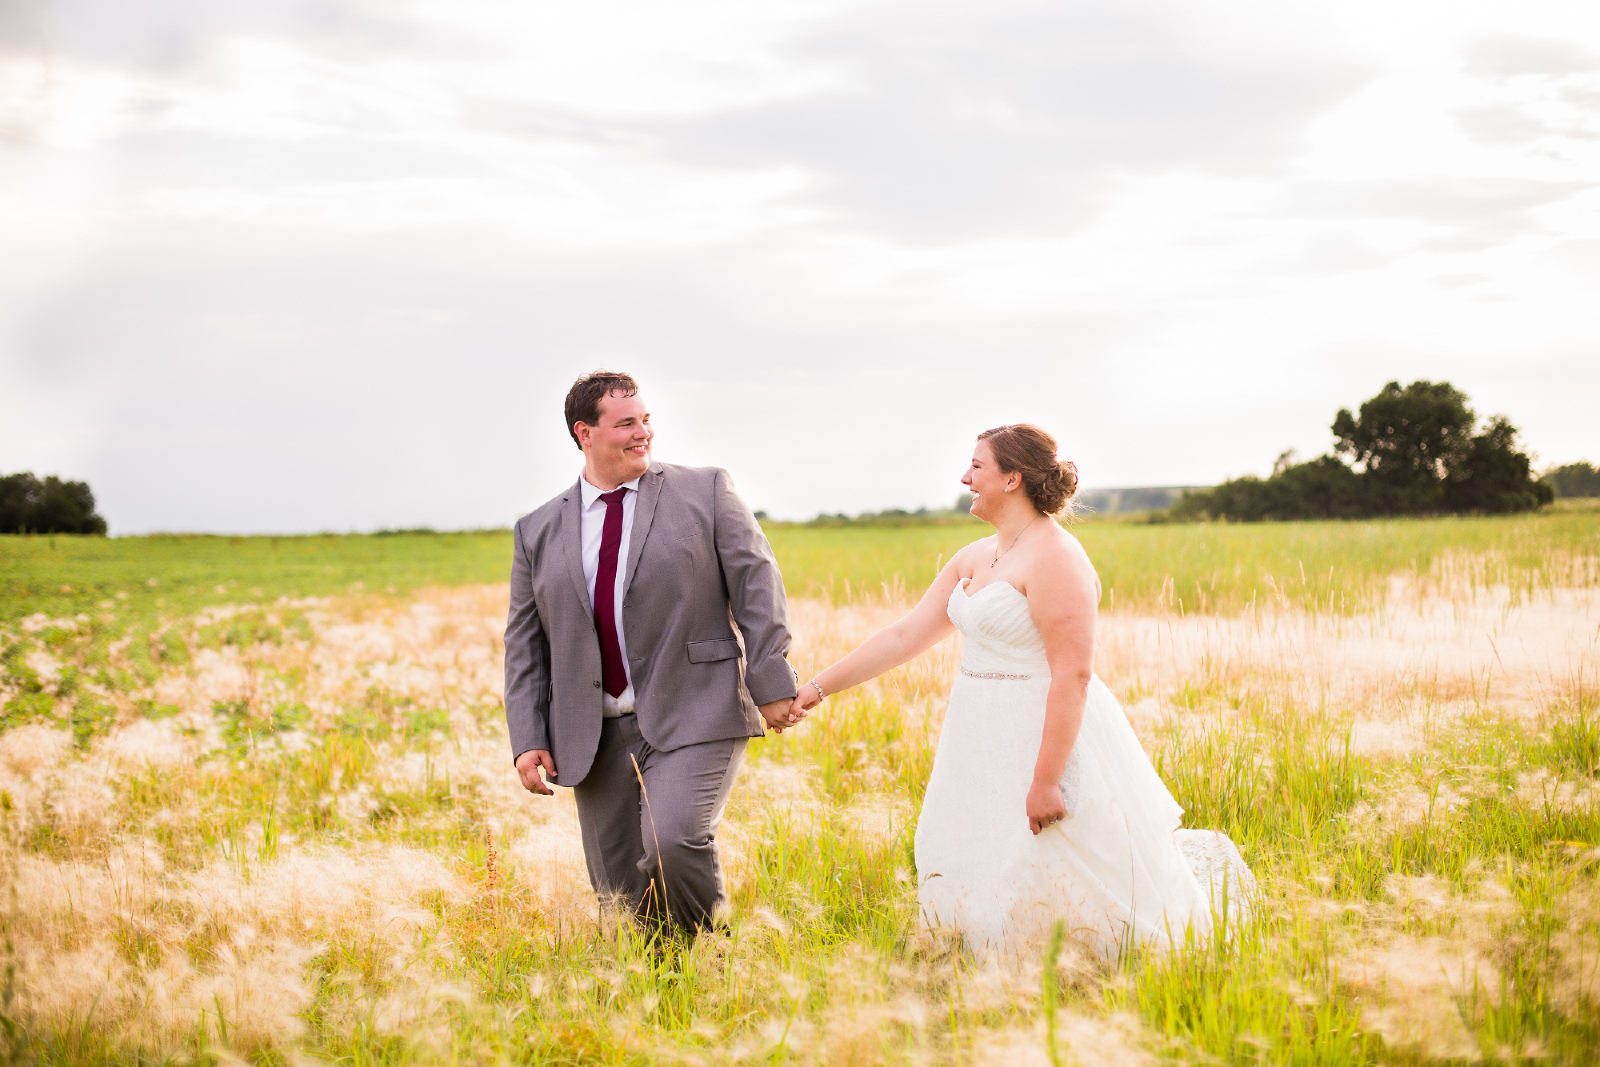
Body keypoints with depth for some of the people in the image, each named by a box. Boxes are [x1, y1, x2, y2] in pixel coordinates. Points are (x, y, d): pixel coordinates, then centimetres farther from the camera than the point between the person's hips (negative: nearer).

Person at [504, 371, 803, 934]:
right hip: (597, 735, 4)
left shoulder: (705, 491, 4)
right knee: (619, 892, 3)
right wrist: (527, 740, 2)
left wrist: (771, 684, -8)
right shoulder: (538, 532, 11)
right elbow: (525, 643, 12)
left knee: (673, 844, -24)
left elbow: (756, 585, 0)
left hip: (693, 718, -3)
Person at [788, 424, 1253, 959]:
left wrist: (1045, 782, -24)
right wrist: (817, 688, 11)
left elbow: (1073, 675, -22)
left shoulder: (1055, 559, -17)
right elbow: (904, 636, 14)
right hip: (988, 747, 9)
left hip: (1048, 739, -9)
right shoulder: (974, 559, 11)